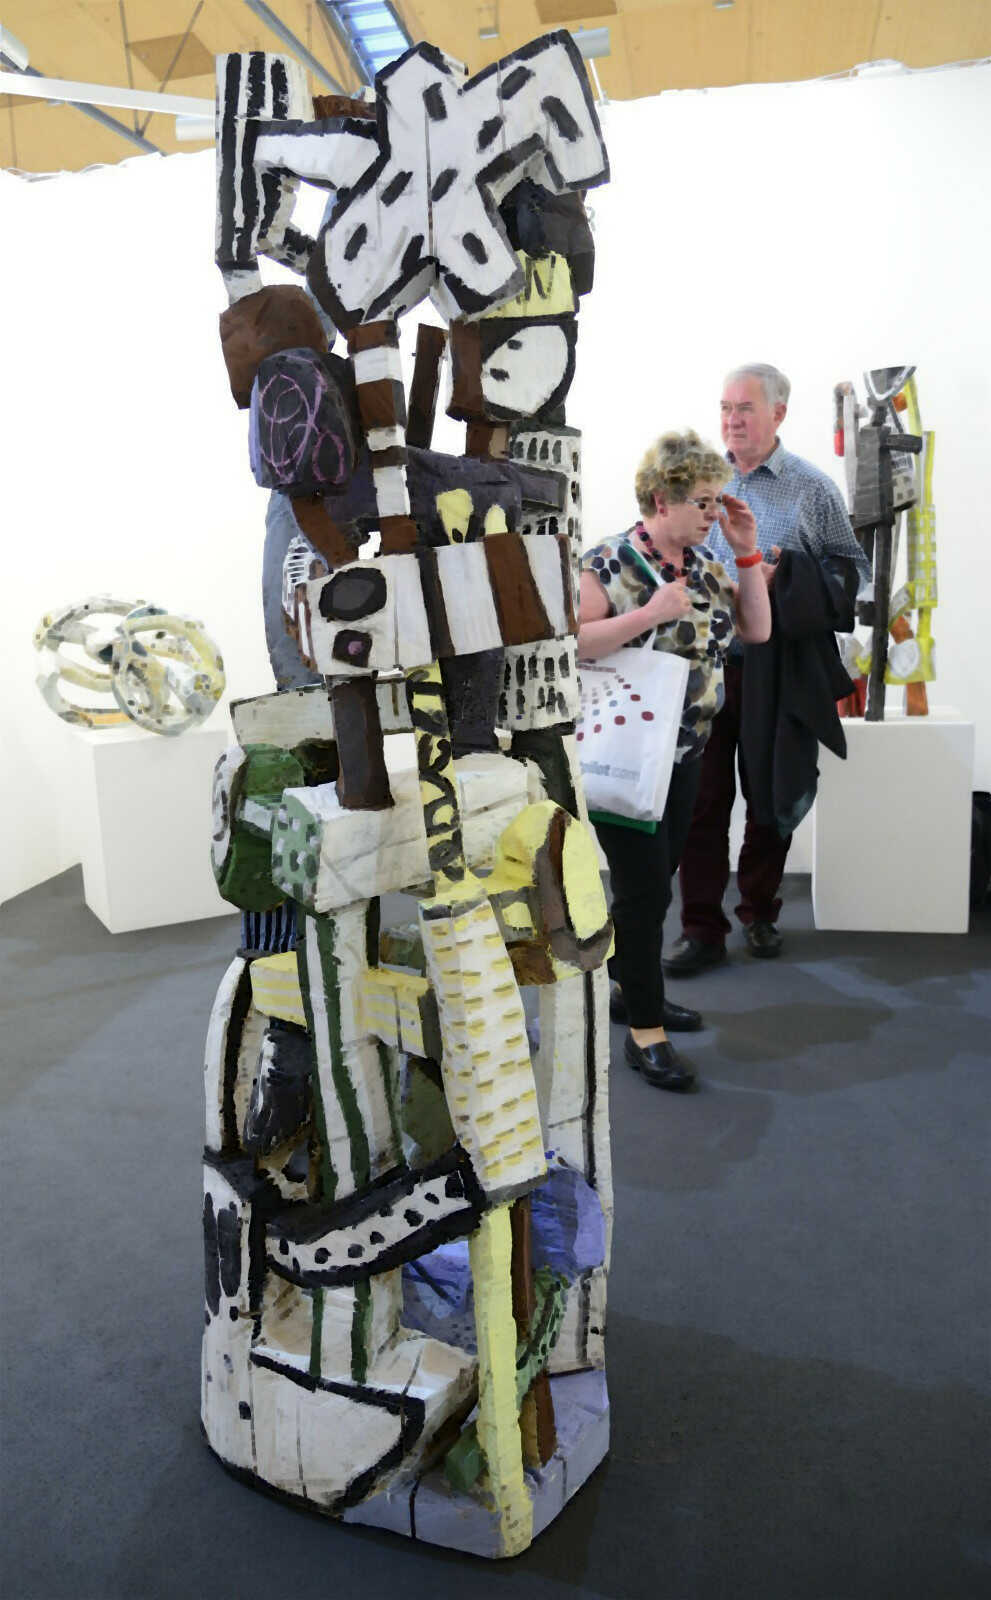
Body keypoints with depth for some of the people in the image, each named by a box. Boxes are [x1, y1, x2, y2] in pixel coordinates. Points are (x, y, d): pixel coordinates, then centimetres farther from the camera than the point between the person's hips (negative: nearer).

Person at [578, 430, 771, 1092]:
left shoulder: (705, 562, 9)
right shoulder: (609, 563, -13)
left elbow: (757, 629, 10)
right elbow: (571, 645, -22)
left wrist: (748, 553, 1)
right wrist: (651, 613, -27)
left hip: (687, 752, 7)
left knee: (657, 880, 17)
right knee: (644, 887, -5)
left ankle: (631, 986, 35)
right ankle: (645, 1032, 7)